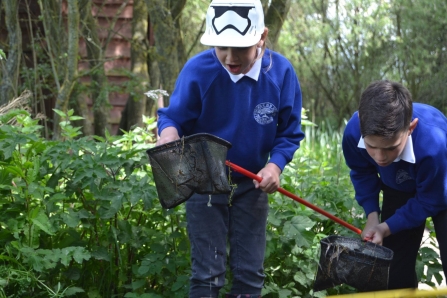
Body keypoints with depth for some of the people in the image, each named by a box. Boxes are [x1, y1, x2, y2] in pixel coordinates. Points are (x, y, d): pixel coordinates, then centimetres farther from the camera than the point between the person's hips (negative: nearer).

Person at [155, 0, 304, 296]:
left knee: (250, 272, 9)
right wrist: (168, 135, -35)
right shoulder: (198, 69, -21)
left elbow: (290, 132, -3)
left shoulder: (281, 71, -15)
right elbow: (174, 117, -11)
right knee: (207, 274, 0)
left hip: (252, 184, 2)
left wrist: (275, 164, -21)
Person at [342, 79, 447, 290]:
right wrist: (372, 215, -17)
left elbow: (429, 202, -23)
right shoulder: (353, 132, -33)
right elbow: (362, 173, -7)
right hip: (399, 189, 4)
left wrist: (387, 228, -22)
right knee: (393, 267, 6)